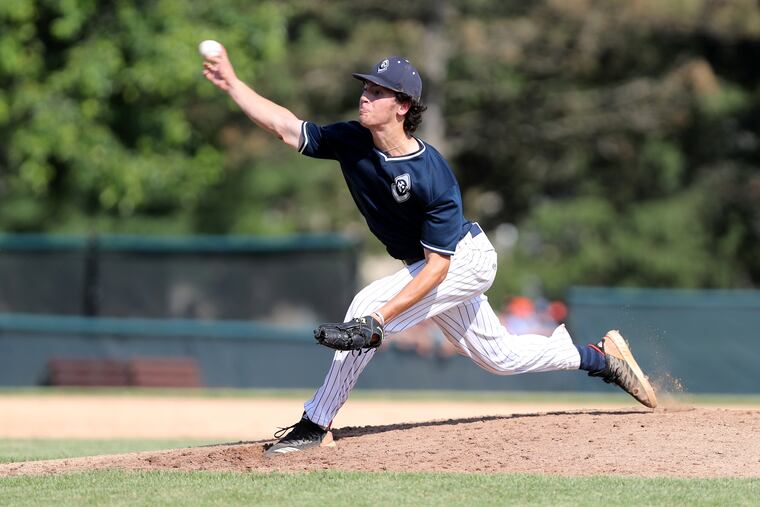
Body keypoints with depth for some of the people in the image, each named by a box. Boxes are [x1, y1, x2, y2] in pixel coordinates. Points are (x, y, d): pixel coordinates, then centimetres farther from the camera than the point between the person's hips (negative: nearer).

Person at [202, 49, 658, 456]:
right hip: (433, 263, 8)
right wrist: (231, 82, -23)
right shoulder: (352, 142, -14)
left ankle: (316, 425, -18)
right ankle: (601, 356, 37)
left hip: (466, 259, -8)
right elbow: (286, 126, -12)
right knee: (499, 356, 19)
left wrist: (382, 315, -38)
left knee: (369, 304, -24)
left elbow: (437, 267, -31)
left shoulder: (432, 177, -32)